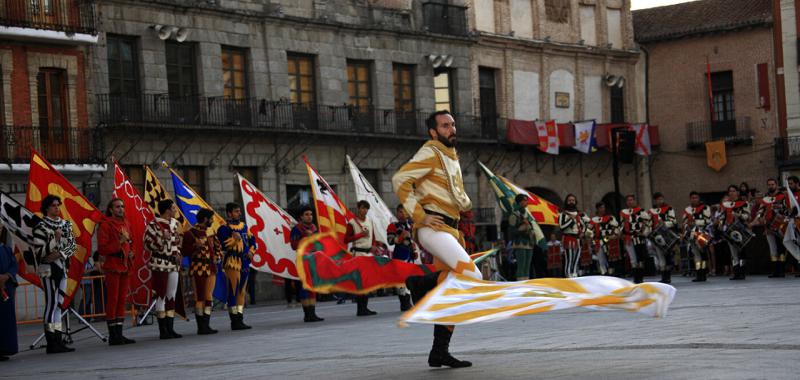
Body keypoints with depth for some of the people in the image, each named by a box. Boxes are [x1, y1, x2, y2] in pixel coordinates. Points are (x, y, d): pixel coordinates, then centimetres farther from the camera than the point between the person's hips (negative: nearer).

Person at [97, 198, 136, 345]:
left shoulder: (125, 224, 16)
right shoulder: (105, 225, -7)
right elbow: (102, 249, -12)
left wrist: (130, 252, 9)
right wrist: (119, 243, -23)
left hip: (125, 266, 8)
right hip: (112, 266, -7)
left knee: (122, 299, 9)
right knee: (112, 299, -5)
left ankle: (119, 334, 13)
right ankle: (113, 336, -2)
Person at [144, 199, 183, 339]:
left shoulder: (175, 224, 11)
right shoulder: (153, 225, -10)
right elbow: (147, 245, -12)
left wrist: (177, 254, 7)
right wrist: (162, 239, -24)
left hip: (174, 264, 7)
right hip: (160, 264, -7)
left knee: (171, 297, 7)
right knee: (161, 296, -4)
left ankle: (170, 328, 12)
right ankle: (163, 330, -1)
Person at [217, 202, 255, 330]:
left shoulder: (244, 226, 16)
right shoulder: (224, 228, -8)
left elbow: (252, 239, 21)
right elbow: (223, 245, -18)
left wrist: (251, 251, 4)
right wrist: (235, 238, -20)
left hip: (245, 262, 8)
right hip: (232, 262, -8)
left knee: (242, 291, 10)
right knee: (233, 290, -9)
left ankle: (240, 319, 16)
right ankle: (235, 321, -6)